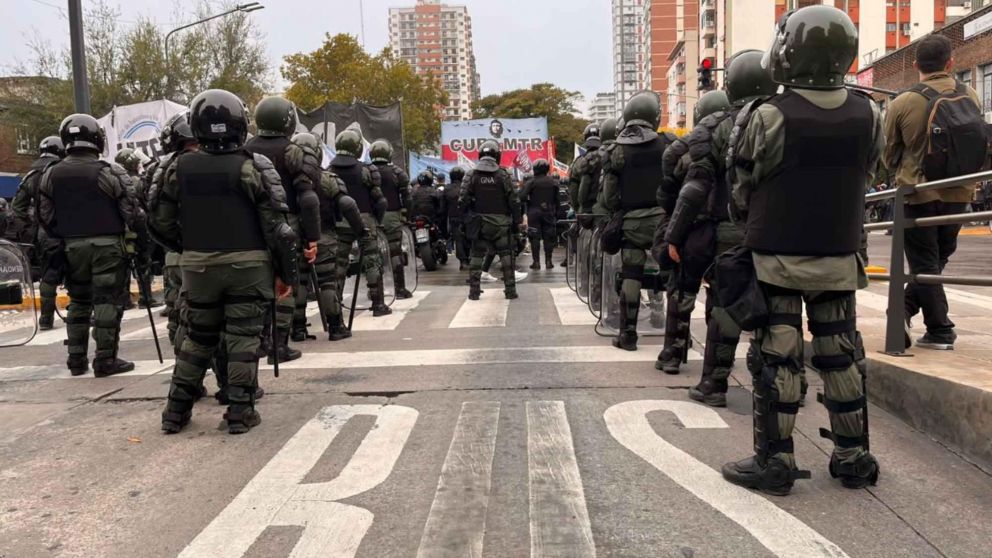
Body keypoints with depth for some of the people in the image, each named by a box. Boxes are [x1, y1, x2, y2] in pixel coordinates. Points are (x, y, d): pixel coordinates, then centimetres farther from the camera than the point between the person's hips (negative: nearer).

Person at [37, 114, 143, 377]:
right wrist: (142, 235, 5)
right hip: (107, 244, -5)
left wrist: (62, 237, 22)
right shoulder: (110, 171, -10)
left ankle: (77, 359, 19)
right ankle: (105, 360, 1)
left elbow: (45, 216, 8)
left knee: (78, 301, 15)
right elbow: (131, 210, -9)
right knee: (107, 301, -1)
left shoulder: (51, 174, 5)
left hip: (73, 246, 5)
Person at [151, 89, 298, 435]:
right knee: (243, 337, 4)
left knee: (198, 336, 17)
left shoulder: (180, 168, 2)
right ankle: (240, 412, 6)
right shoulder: (254, 167, -9)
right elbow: (277, 225, -11)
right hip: (247, 265, -3)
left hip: (198, 267, 4)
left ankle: (177, 410, 21)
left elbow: (161, 221, 8)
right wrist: (287, 271, -4)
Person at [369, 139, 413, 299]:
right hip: (392, 216, -2)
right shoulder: (397, 172, -3)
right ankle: (400, 289, 4)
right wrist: (406, 216, 1)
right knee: (396, 253, 2)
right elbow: (406, 197, -6)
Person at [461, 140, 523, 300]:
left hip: (479, 222, 1)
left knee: (477, 255, 8)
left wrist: (466, 220, 5)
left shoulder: (471, 175, 1)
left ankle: (474, 291, 7)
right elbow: (514, 201, -3)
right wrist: (518, 221, 2)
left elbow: (464, 201, -3)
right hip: (500, 222, -1)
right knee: (506, 255, 7)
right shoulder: (503, 175, -2)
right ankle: (510, 290, 6)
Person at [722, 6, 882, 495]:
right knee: (842, 356, 15)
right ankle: (853, 458, 24)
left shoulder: (769, 117, -15)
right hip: (840, 257, 4)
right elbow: (862, 180, 7)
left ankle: (774, 462, 11)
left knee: (776, 359, 4)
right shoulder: (868, 116, -2)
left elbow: (742, 191, -5)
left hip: (777, 257, -4)